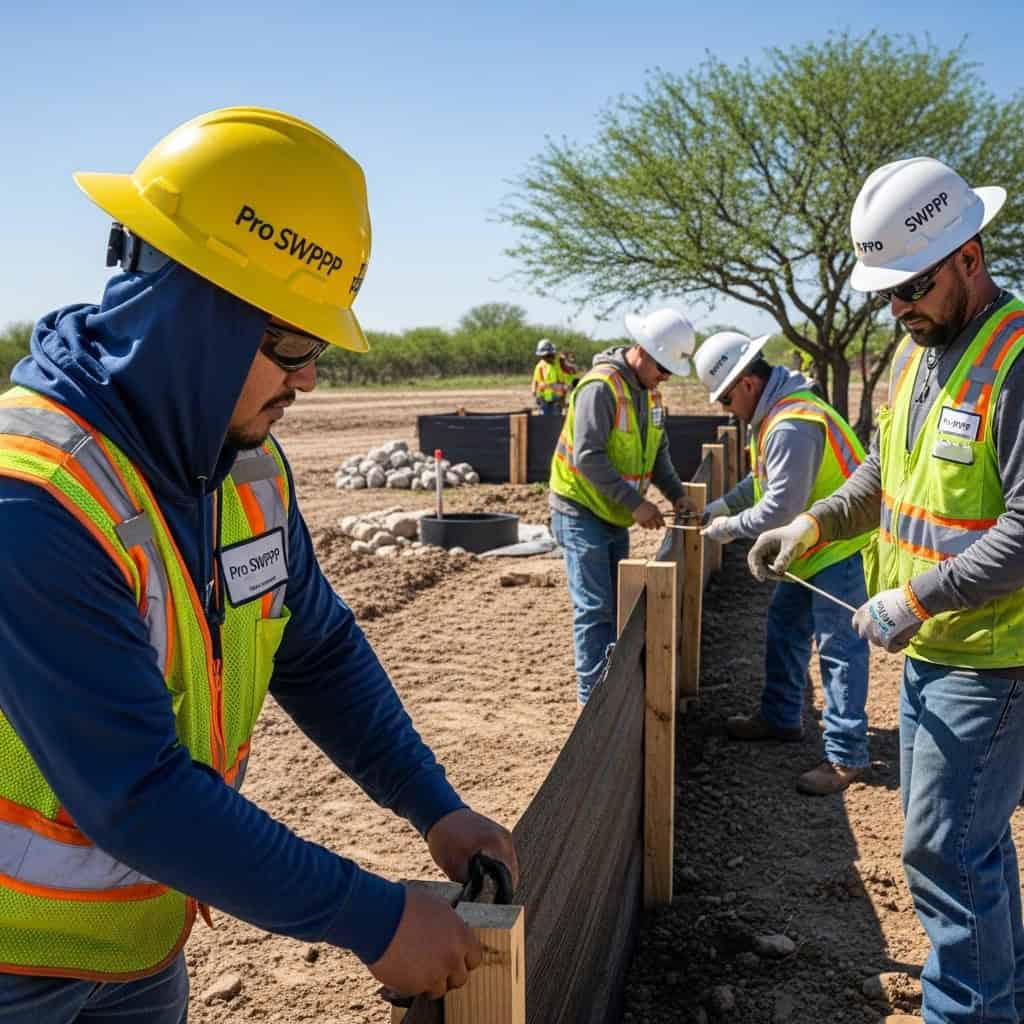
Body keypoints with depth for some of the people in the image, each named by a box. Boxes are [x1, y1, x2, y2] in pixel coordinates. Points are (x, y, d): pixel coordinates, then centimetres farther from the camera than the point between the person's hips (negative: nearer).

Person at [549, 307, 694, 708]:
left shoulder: (649, 392, 8)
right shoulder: (600, 386, -21)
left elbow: (658, 451, 14)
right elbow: (588, 457, -26)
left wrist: (677, 494, -1)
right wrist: (635, 503, -25)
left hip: (615, 516, 9)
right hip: (581, 512, -9)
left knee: (617, 604, 13)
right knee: (594, 608, -9)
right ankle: (593, 697, -2)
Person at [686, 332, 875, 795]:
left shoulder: (791, 426, -28)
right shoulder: (775, 408, 7)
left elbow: (781, 508, -26)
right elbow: (764, 478, 19)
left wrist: (730, 527, -12)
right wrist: (722, 506, 11)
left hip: (840, 547, -11)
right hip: (814, 547, 11)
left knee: (839, 649, -5)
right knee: (784, 625, 19)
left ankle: (847, 755, 5)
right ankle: (780, 717, 33)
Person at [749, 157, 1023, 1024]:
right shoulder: (916, 351, 9)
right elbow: (885, 474, 21)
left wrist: (915, 600, -23)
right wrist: (813, 524, 8)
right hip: (930, 648, 9)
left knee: (946, 849, -2)